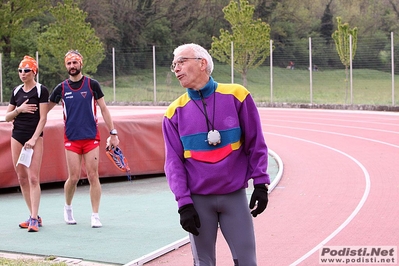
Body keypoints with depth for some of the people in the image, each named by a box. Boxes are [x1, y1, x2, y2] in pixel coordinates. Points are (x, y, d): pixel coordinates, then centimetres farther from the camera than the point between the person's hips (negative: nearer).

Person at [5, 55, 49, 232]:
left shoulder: (41, 90, -5)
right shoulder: (16, 91, 11)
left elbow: (43, 118, -9)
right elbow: (7, 117, 14)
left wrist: (34, 139, -16)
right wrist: (19, 109, -5)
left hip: (34, 137, -6)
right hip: (17, 137, 6)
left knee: (33, 178, -12)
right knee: (22, 178, 6)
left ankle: (34, 220, -13)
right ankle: (34, 216, 15)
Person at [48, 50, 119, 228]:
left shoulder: (92, 84, 1)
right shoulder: (61, 88, 4)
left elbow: (103, 109, 4)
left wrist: (113, 133, 1)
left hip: (91, 138, -1)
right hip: (71, 139, 1)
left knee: (93, 176, -4)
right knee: (74, 178, -1)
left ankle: (95, 216, 4)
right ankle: (68, 207, 26)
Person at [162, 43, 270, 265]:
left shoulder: (237, 96, -4)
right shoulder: (175, 112, 0)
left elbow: (256, 144, 1)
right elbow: (174, 161, 0)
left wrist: (260, 183, -3)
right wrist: (184, 203, -8)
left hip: (234, 196, -1)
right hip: (198, 201, 1)